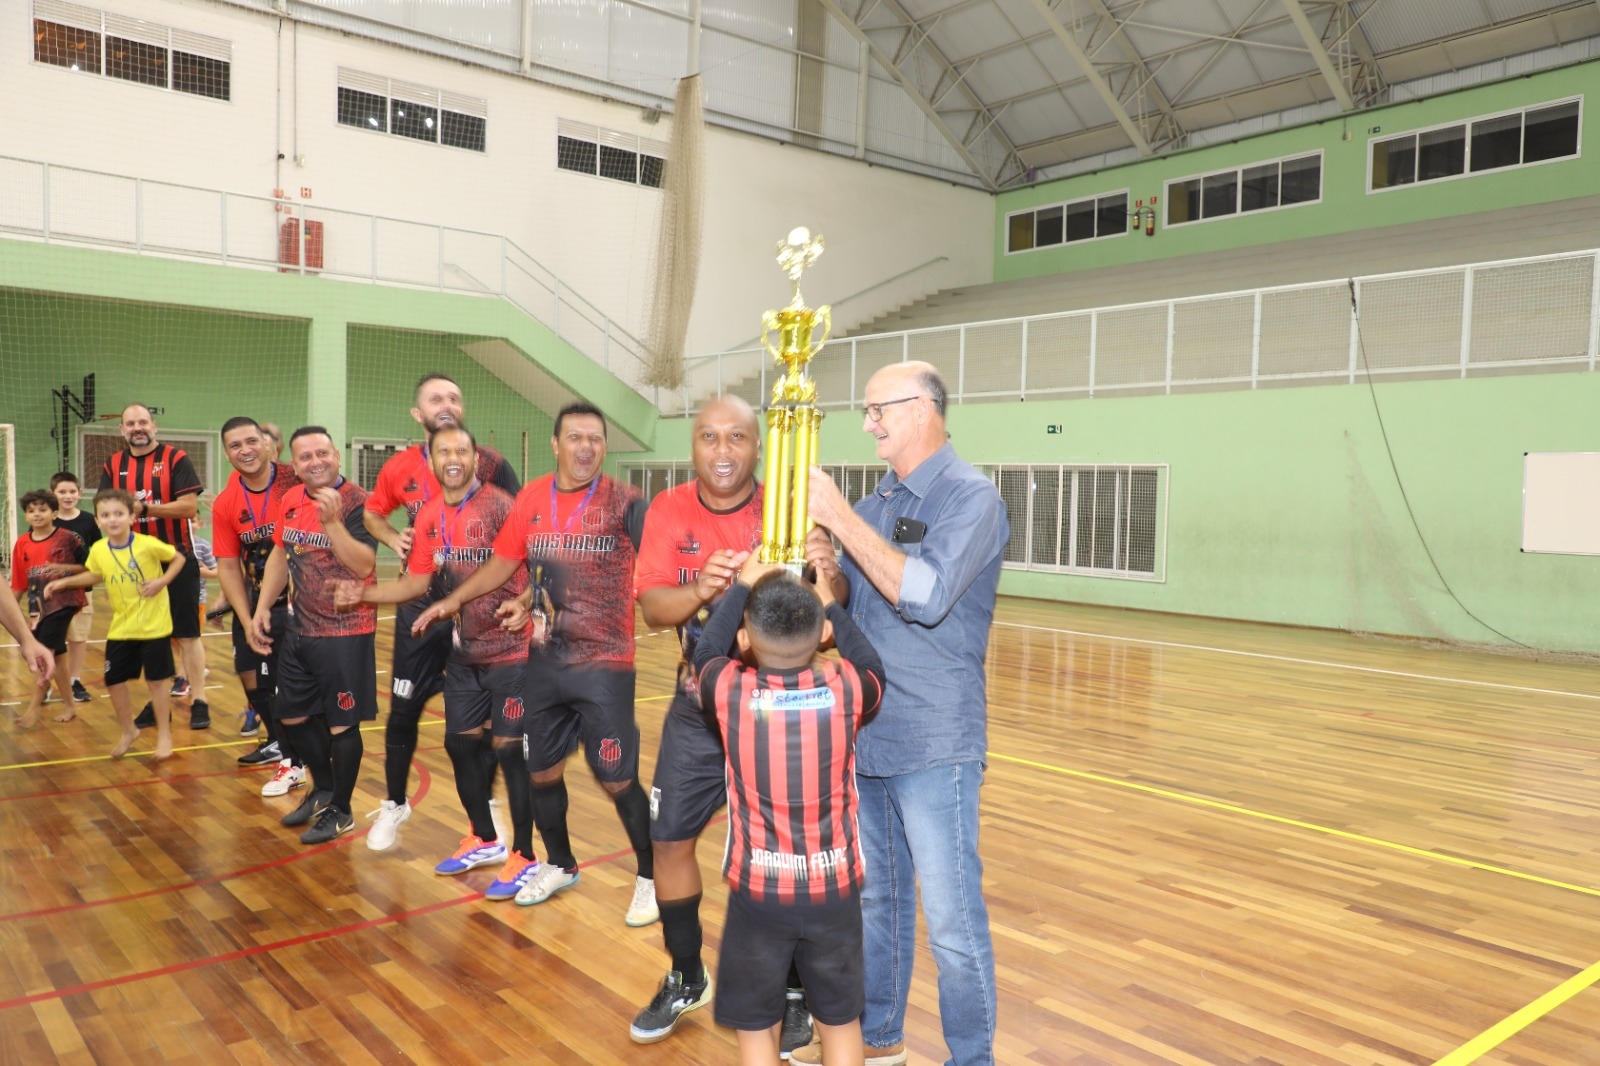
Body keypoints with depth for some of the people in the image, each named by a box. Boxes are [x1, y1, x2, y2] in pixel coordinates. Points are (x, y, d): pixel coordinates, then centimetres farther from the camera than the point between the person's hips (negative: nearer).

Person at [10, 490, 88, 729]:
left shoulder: (67, 538, -9)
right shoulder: (21, 544, 4)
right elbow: (19, 584, 9)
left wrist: (64, 568, -19)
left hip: (62, 602, -5)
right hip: (39, 607, 5)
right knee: (57, 656, 12)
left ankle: (33, 708, -5)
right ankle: (69, 707, 22)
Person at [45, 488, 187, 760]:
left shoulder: (148, 544, -17)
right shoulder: (98, 550, -3)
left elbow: (179, 558, -5)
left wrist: (162, 581, -17)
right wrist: (64, 582, 8)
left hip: (154, 626, -4)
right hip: (120, 628, 5)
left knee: (156, 680, 3)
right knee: (114, 681, 8)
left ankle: (164, 734, 18)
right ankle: (128, 731, 30)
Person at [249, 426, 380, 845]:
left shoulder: (357, 502, -15)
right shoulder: (290, 501, 5)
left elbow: (364, 566, -25)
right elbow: (280, 555, 17)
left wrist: (332, 521, -33)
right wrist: (262, 608, 11)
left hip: (345, 633, -7)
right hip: (299, 629, 8)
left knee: (341, 723, 2)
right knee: (293, 716, 18)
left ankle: (340, 810, 20)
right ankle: (323, 789, 39)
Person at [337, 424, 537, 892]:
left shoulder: (498, 505, -14)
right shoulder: (430, 517, 5)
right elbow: (418, 582, 12)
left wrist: (526, 605, -31)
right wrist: (364, 593, 4)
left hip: (509, 649, -7)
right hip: (465, 652, 7)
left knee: (509, 748, -3)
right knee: (459, 742, 14)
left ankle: (524, 857, 11)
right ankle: (484, 840, 33)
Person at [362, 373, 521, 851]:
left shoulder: (490, 464, -9)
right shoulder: (399, 468, 0)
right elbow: (372, 514, 20)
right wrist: (394, 539, -2)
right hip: (421, 603, 2)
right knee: (403, 709, 8)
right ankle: (395, 804, 29)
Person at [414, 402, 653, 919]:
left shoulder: (623, 503, -10)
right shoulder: (531, 499, 2)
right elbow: (503, 562, 15)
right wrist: (452, 600, 16)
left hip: (605, 665, -5)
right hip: (544, 663, 5)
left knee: (617, 778, 0)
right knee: (542, 771, 16)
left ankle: (650, 877, 22)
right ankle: (559, 865, 40)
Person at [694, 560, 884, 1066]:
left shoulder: (730, 693, -15)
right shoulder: (846, 690, -14)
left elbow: (705, 652, 8)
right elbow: (872, 667, 10)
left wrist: (742, 586, 16)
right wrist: (829, 602, 16)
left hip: (757, 891, -1)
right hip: (833, 889, 1)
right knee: (840, 1022, 19)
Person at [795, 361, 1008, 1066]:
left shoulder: (970, 498, -12)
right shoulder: (877, 500, 10)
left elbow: (926, 596, -25)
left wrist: (840, 519, -23)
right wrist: (828, 571, -8)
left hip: (933, 744, -7)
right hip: (866, 735, 8)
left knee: (951, 918, 1)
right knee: (876, 897, 20)